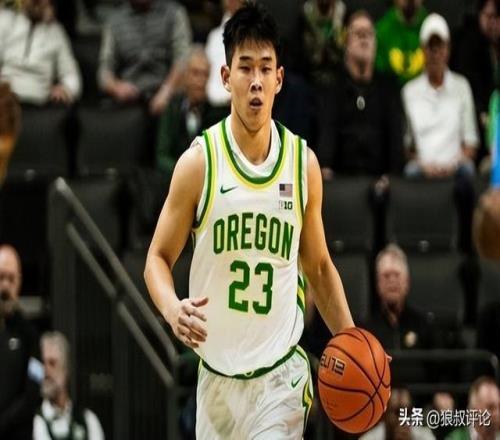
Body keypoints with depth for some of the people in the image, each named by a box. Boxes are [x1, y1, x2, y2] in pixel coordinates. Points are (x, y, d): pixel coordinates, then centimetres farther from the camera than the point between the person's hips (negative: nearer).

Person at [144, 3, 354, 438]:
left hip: (281, 375, 0)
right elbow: (159, 258, 0)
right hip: (217, 375, 0)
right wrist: (173, 309, -21)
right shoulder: (199, 162, -5)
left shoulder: (303, 162, 2)